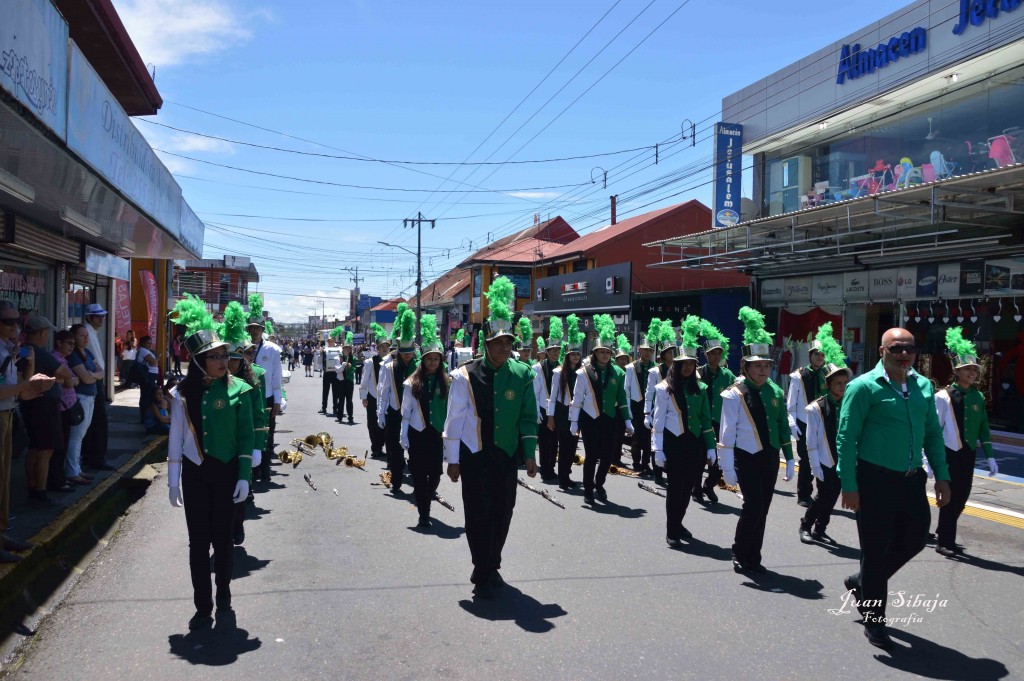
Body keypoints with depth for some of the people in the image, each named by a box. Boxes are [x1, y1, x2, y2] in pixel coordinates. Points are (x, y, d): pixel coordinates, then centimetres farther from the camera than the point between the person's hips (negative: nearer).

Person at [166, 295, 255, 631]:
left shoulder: (237, 390, -7)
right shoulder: (183, 393, -2)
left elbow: (246, 436, -5)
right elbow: (175, 438, 3)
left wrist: (244, 476, -9)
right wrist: (173, 480, 3)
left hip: (226, 473, -1)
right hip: (195, 474, 2)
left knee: (222, 538, 8)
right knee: (198, 542, 5)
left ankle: (223, 595, 30)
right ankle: (203, 607, 16)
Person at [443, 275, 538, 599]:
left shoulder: (522, 375, -2)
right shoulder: (465, 376, -9)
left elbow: (528, 417, 3)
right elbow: (455, 419, -4)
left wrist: (530, 454, 2)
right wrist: (452, 459, -3)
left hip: (507, 455, 3)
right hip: (475, 456, -3)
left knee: (502, 513, 12)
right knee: (478, 515, 1)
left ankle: (492, 567, 32)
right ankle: (483, 577, 13)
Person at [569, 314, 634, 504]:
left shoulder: (618, 373, 3)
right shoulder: (584, 372, -5)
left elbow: (622, 398, 8)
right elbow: (577, 399, -3)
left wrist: (627, 421, 5)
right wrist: (574, 422, -3)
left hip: (610, 419, 3)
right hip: (590, 419, -3)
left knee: (608, 455, 5)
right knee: (592, 456, -1)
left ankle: (599, 485, 27)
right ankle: (588, 489, 13)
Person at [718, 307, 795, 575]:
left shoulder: (776, 393, 5)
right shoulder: (734, 395, -11)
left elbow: (783, 427, 12)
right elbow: (727, 433, -11)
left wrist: (789, 459, 11)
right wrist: (727, 467, -13)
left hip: (770, 457, 5)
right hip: (746, 457, -5)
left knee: (763, 509, 9)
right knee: (753, 505, -11)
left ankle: (753, 559, 21)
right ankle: (739, 555, 8)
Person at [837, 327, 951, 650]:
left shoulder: (923, 386, 8)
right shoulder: (864, 387, -11)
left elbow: (933, 434, 15)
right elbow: (846, 438, -12)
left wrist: (942, 476, 8)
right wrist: (849, 486, -15)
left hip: (911, 480, 6)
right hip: (875, 480, -6)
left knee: (914, 540, 14)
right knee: (877, 550, 3)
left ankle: (861, 583, 37)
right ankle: (874, 622, 20)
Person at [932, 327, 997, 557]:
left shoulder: (978, 397, 6)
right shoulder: (943, 396, -11)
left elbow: (983, 428, 11)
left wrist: (990, 456, 8)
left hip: (968, 454, 6)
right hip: (949, 453, -6)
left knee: (961, 498, 12)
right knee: (950, 497, -3)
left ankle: (943, 533, 30)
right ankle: (943, 542, 8)